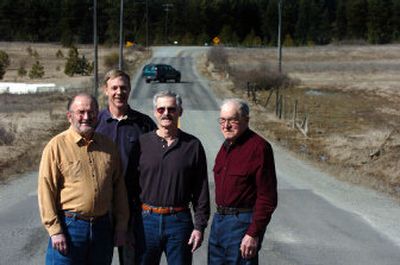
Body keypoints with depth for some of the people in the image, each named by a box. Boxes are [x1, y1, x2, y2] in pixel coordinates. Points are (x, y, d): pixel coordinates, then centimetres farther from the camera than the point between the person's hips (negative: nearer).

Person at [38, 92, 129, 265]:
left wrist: (121, 226, 9)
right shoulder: (57, 146, -6)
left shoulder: (108, 146, 8)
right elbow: (46, 190, -9)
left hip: (103, 227, 5)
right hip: (69, 225, -4)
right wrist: (55, 230, -13)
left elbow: (119, 187, 12)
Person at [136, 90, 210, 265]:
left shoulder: (192, 145, 2)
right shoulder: (142, 143, 3)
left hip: (179, 221, 0)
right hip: (147, 219, 1)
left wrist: (200, 227, -2)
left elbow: (201, 191, 3)